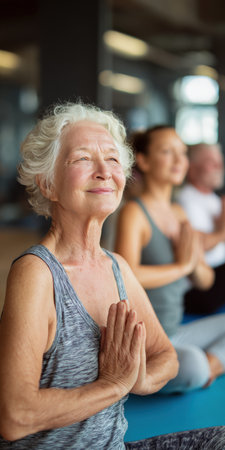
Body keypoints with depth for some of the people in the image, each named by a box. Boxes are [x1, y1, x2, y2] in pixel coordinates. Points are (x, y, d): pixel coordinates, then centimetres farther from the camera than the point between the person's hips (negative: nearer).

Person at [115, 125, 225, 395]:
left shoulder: (179, 214, 9)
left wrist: (196, 264, -11)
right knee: (192, 365, -34)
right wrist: (181, 266, -18)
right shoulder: (134, 213, -14)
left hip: (174, 335, 8)